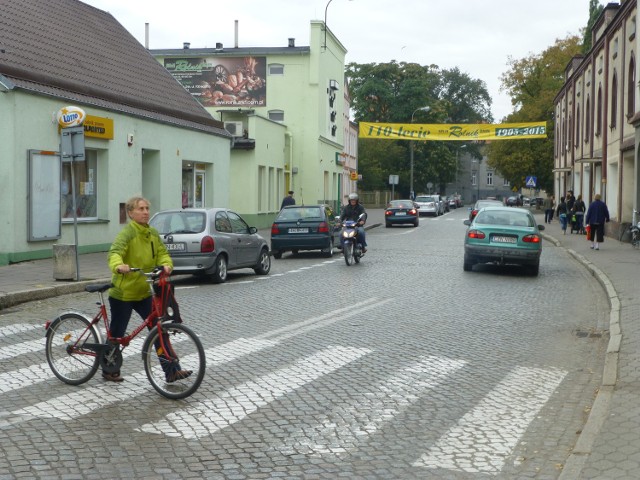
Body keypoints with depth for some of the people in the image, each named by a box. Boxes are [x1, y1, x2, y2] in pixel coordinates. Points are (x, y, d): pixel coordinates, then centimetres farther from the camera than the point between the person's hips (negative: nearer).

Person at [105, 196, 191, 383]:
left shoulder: (153, 233, 3)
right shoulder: (127, 233, -18)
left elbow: (162, 252, -2)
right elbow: (114, 253, -34)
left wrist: (166, 264, -25)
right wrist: (119, 266, -55)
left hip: (144, 292, 6)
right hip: (123, 293, -6)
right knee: (117, 334, 8)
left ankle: (172, 371, 1)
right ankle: (109, 370, 28)